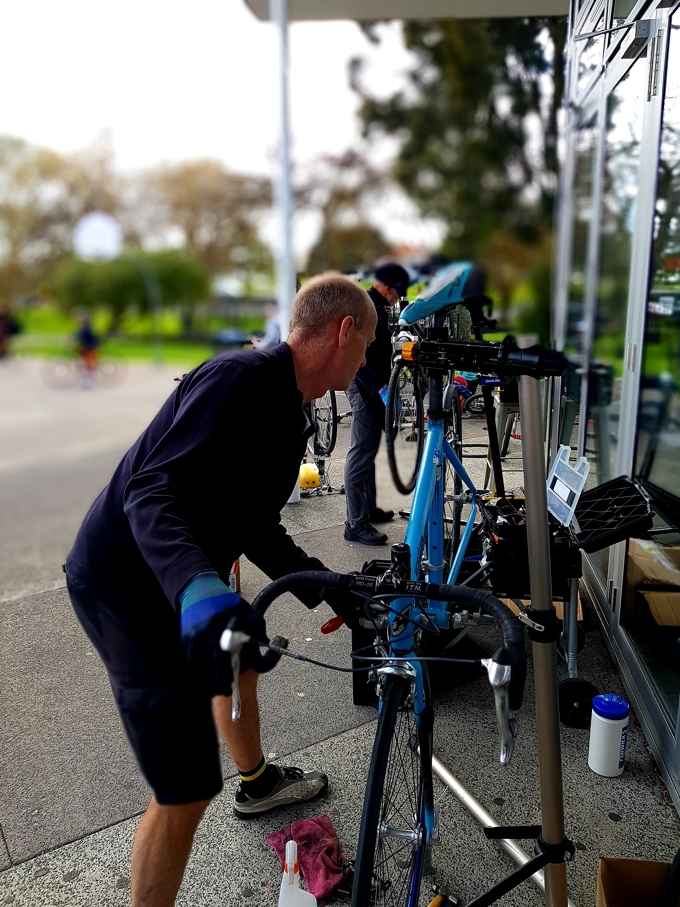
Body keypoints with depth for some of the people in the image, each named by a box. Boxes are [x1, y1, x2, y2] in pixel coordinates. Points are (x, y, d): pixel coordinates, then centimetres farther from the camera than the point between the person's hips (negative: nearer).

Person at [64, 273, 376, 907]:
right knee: (186, 792, -7)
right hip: (128, 586, -11)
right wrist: (200, 590, -47)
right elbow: (152, 494, -32)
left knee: (241, 662, 31)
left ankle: (258, 783, 60)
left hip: (187, 585, 11)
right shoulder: (242, 378, -23)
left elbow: (255, 528, 12)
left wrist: (329, 590, 11)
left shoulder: (285, 408, 8)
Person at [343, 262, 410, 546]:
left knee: (368, 451, 18)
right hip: (365, 388, -11)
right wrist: (380, 388, -32)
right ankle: (355, 524, -5)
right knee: (361, 454, -9)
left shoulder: (377, 306, 14)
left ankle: (369, 508, 31)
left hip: (375, 387, 11)